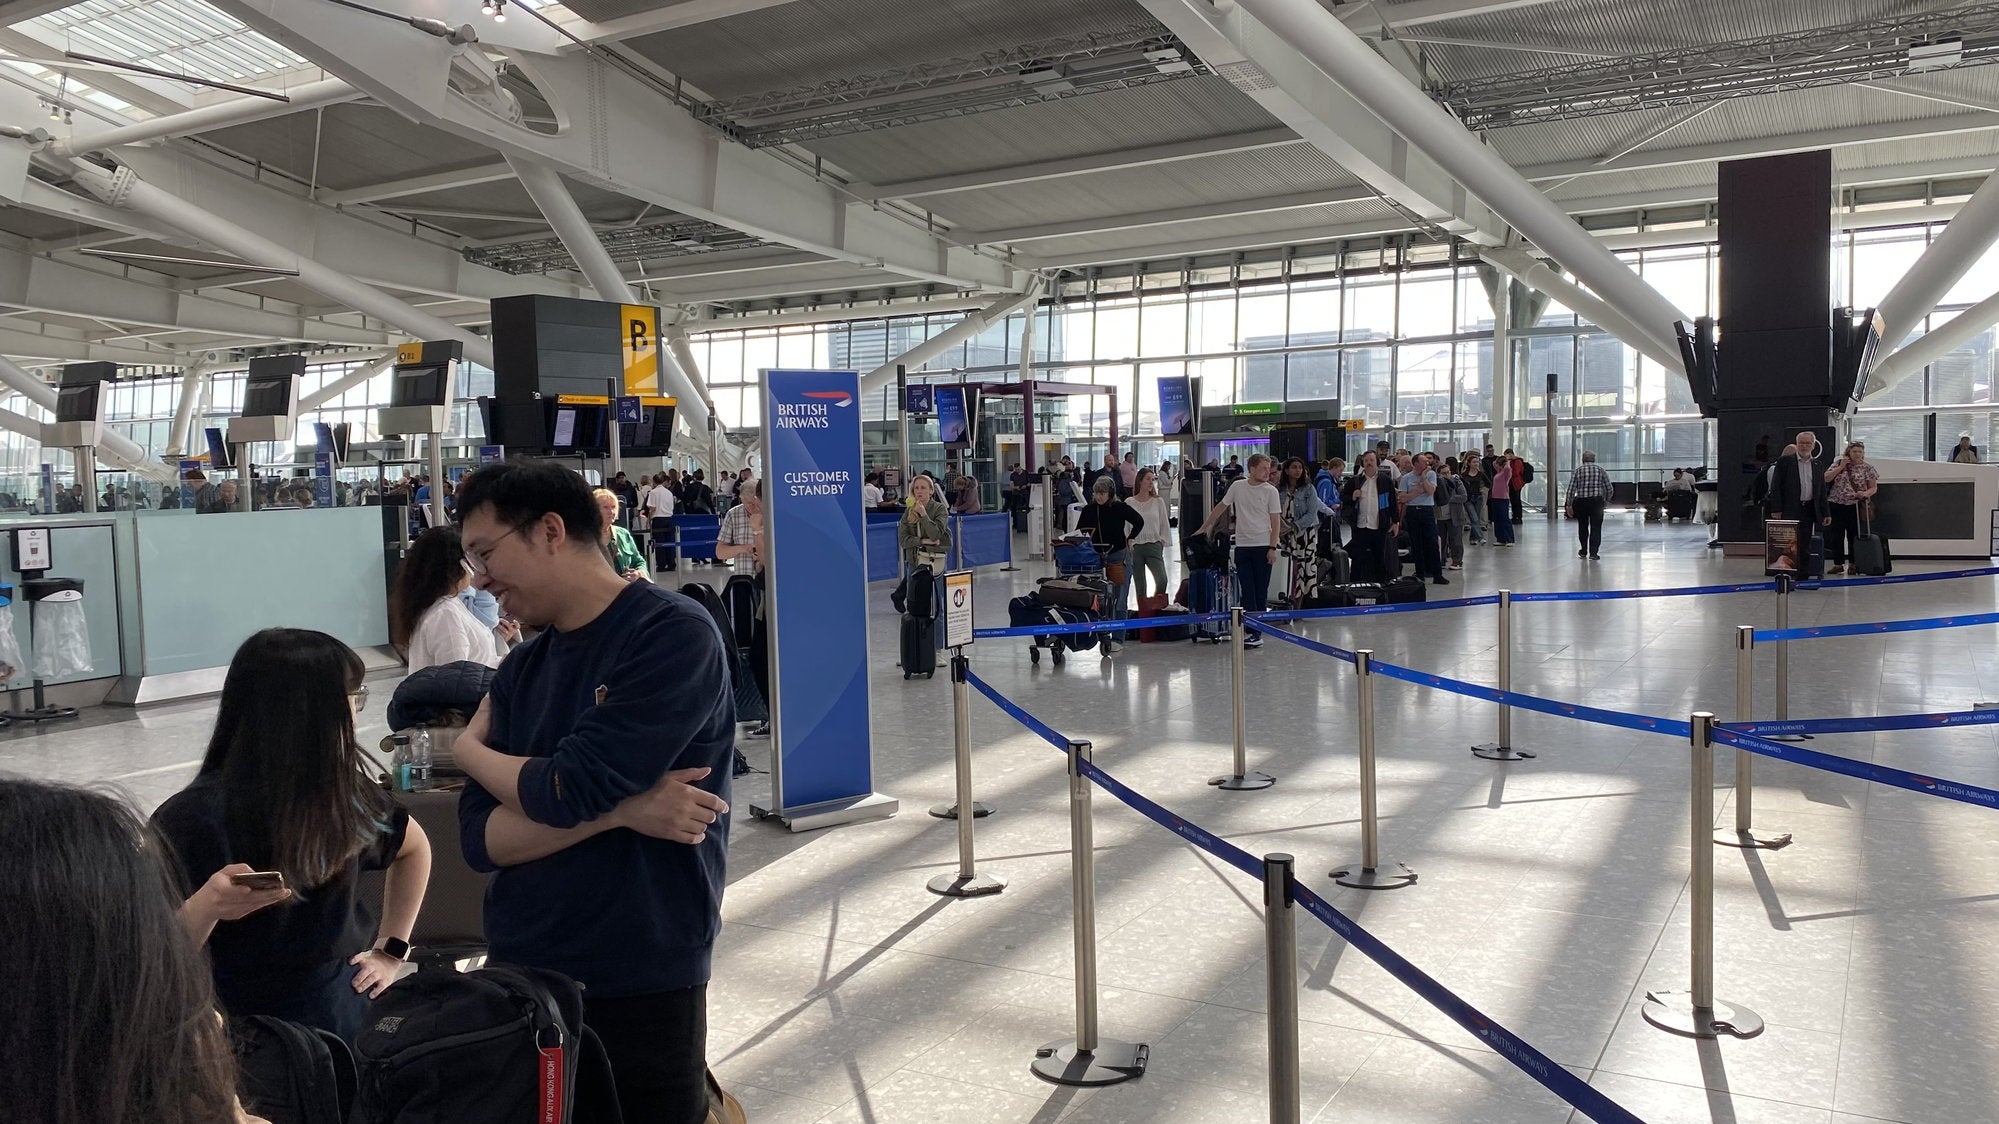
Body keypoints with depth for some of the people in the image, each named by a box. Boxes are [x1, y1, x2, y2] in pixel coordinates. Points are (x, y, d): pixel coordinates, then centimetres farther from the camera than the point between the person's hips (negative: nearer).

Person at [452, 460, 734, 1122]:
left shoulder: (674, 634, -15)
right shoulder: (519, 673, 5)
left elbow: (568, 792, -20)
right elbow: (479, 839, -2)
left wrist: (468, 748, -1)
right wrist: (619, 810, -17)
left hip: (640, 989, -6)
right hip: (516, 977, 6)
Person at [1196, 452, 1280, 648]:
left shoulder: (1270, 491, -3)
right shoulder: (1237, 487, 5)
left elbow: (1275, 521, -4)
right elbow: (1221, 507, 16)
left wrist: (1272, 548, -11)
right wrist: (1203, 528, 17)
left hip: (1263, 546, -2)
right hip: (1242, 545, 2)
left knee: (1261, 591, 2)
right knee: (1247, 591, 0)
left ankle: (1256, 631, 7)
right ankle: (1252, 631, 0)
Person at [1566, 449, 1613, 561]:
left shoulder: (1578, 470, 2)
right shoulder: (1600, 469, 5)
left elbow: (1571, 489, -4)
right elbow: (1609, 489, 4)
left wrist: (1569, 505, 1)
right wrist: (1606, 500, 20)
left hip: (1581, 501, 1)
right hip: (1597, 501, -1)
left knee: (1582, 526, 17)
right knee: (1596, 527, 1)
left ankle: (1583, 551, 27)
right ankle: (1593, 553, -8)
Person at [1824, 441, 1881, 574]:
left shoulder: (1867, 468, 4)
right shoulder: (1838, 465, 8)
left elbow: (1874, 488, 4)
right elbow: (1826, 479, -3)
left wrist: (1865, 494, -17)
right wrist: (1841, 467, -7)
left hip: (1856, 506, -2)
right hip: (1836, 505, 2)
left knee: (1854, 536, -1)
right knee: (1836, 536, 3)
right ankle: (1838, 564, 11)